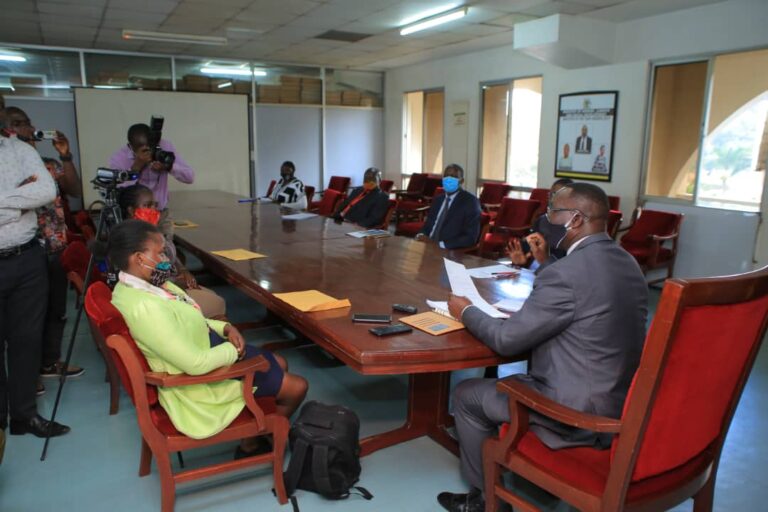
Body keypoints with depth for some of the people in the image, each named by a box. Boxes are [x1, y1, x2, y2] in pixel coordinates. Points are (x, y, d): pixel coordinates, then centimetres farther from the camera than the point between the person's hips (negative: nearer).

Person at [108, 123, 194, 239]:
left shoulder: (165, 147, -8)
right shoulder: (118, 158, -11)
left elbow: (190, 177, -11)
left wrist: (168, 166, -28)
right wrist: (136, 166, -26)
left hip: (162, 216, 2)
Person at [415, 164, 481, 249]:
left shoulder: (470, 202, -4)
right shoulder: (438, 200, 16)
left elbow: (470, 237, -12)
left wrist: (441, 245, -20)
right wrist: (421, 236, -5)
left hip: (451, 252, -6)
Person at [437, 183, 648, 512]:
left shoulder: (565, 273, -25)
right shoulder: (625, 262, 4)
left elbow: (507, 340, -17)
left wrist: (466, 312, 0)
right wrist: (543, 263, 13)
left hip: (579, 412, -9)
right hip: (621, 400, 9)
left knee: (467, 395, 7)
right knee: (512, 381, 29)